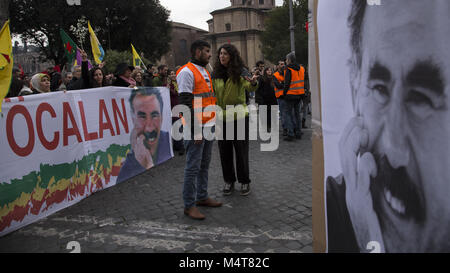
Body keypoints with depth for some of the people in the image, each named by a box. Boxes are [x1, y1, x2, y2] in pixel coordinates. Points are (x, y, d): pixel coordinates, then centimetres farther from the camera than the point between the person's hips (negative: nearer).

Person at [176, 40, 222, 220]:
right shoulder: (187, 72, -11)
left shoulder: (205, 71, 18)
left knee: (205, 164, 16)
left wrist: (214, 123, 19)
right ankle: (189, 205, 7)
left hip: (209, 126, 9)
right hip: (196, 129, -9)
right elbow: (185, 104, -18)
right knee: (193, 167, -3)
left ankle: (202, 197, 29)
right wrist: (195, 130, -20)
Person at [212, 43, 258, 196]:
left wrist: (253, 83, -45)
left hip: (239, 116, -4)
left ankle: (244, 181, 19)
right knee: (224, 151, 10)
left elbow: (250, 87, -24)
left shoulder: (240, 72, -7)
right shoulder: (216, 74, 5)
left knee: (241, 149, 4)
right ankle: (228, 181, 24)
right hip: (221, 117, 4)